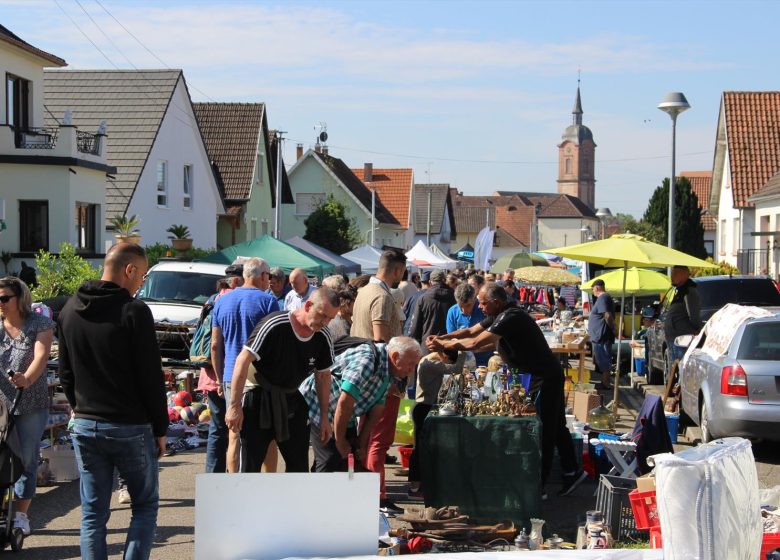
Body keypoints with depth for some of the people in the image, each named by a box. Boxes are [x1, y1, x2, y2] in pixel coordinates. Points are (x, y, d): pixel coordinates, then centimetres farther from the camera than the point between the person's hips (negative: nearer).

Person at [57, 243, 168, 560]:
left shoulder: (69, 310, 7)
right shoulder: (134, 311, -13)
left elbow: (66, 373, 13)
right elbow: (151, 377, -11)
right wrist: (160, 428, -3)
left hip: (84, 426, 5)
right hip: (131, 427, -5)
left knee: (93, 513, 9)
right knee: (145, 505, 10)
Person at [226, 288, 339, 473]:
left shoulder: (323, 337, -5)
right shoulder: (275, 325, -23)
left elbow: (323, 376, 10)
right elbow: (243, 360, -22)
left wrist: (324, 416, 11)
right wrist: (234, 406, -22)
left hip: (291, 401, 6)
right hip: (259, 396, -6)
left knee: (299, 464, 8)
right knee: (250, 464, -5)